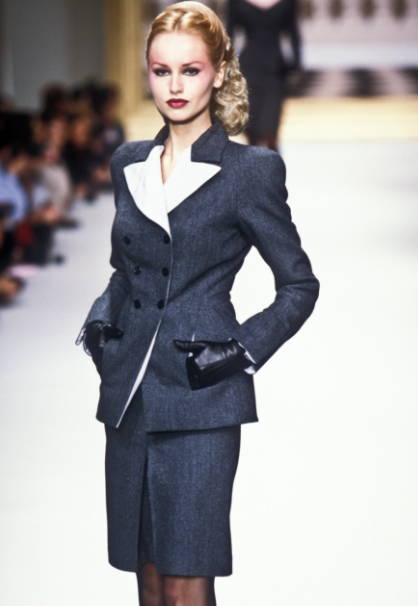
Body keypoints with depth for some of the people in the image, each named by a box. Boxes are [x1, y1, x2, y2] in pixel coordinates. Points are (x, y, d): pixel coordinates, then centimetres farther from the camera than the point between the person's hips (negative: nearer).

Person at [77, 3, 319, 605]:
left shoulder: (251, 170, -5)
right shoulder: (129, 164, 11)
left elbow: (299, 285, 1)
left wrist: (243, 350, -9)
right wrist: (98, 324, 8)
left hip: (201, 402, -5)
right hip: (129, 396, 5)